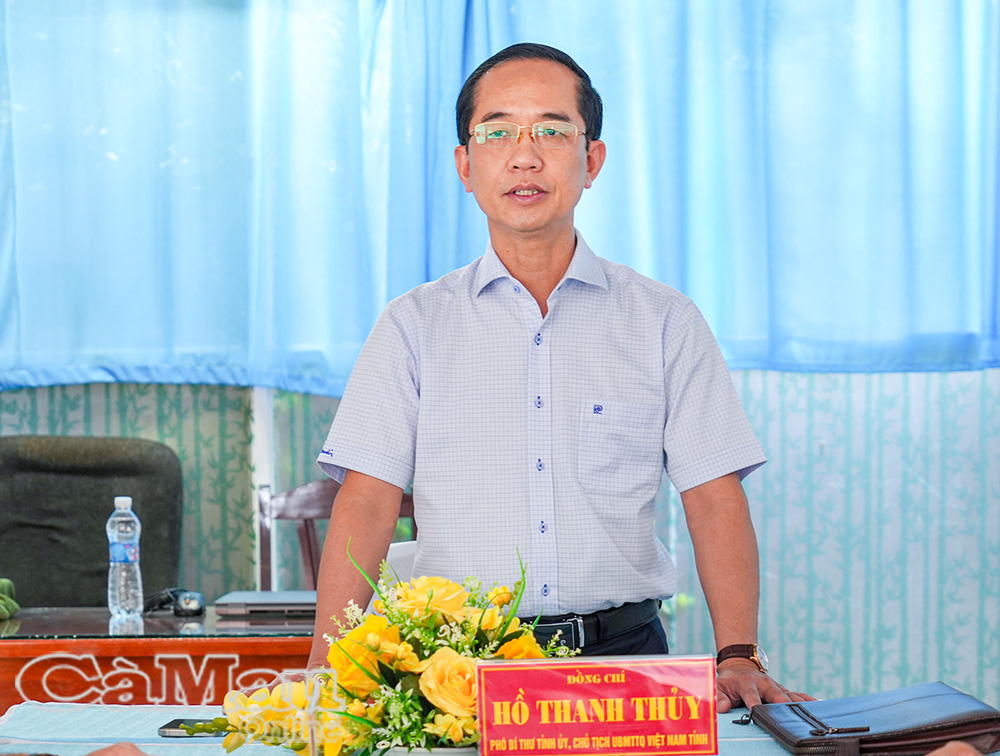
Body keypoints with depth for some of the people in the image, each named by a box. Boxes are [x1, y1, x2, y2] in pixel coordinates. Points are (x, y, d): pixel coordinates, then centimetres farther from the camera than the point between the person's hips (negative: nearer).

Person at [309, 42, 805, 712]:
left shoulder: (666, 322, 9)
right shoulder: (414, 326, 8)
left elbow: (715, 500, 3)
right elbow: (367, 504, 0)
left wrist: (739, 656, -11)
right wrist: (327, 671, -12)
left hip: (622, 652, 0)